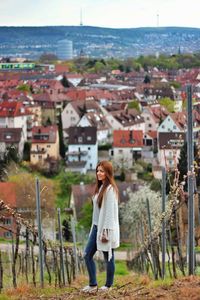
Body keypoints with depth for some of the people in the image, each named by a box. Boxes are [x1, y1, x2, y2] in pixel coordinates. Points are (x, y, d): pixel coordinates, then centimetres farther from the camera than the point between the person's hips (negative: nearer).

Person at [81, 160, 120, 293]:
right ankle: (93, 285, 14)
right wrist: (96, 228, 12)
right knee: (88, 255, 7)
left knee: (108, 257, 4)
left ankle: (108, 286, 16)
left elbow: (110, 211, -19)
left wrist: (105, 231, -20)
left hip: (106, 228, -9)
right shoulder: (100, 187, 11)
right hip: (96, 226, 9)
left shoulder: (110, 189, -16)